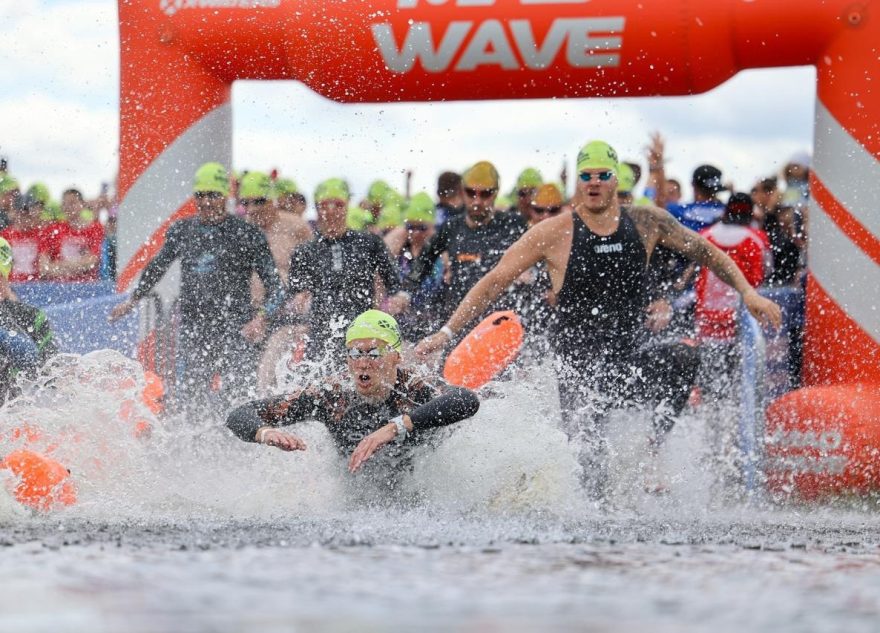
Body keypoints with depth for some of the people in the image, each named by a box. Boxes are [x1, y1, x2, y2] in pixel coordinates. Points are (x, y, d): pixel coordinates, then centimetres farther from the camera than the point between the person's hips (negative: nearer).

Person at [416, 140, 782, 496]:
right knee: (590, 463, -9)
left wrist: (748, 294, 5)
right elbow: (494, 282, -1)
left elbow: (704, 252, 14)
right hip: (579, 371, -2)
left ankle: (655, 448, -22)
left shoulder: (646, 223, 2)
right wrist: (447, 332, -5)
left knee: (683, 357, -28)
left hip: (631, 361, 2)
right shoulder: (554, 234, -5)